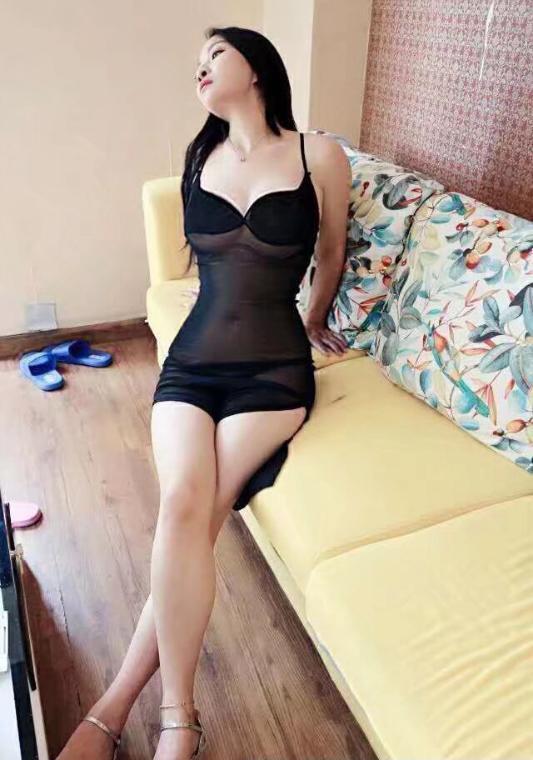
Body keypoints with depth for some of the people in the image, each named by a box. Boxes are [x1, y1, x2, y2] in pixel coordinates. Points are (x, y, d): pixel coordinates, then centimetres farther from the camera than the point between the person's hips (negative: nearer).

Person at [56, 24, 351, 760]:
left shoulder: (320, 156, -1)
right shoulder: (198, 157, 11)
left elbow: (332, 251, 13)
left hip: (274, 368, -3)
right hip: (193, 358, 3)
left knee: (198, 513, -20)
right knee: (182, 504, -21)